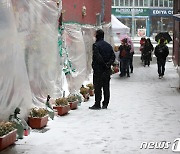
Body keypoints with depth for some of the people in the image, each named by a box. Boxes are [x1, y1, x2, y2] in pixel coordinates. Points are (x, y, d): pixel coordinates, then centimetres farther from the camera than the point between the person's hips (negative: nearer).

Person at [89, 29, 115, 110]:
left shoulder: (96, 45, -10)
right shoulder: (108, 45, 11)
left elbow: (98, 57, -20)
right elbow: (113, 56, 5)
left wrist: (104, 64, -13)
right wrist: (108, 64, -3)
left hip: (98, 69, -6)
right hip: (107, 70, 6)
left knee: (98, 87, -3)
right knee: (106, 87, 10)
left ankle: (97, 104, -3)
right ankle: (105, 104, 14)